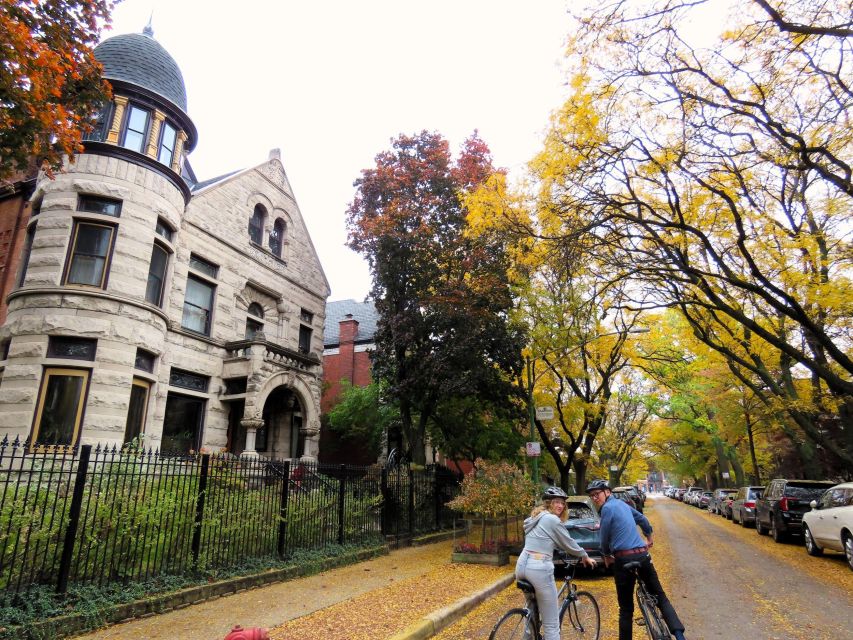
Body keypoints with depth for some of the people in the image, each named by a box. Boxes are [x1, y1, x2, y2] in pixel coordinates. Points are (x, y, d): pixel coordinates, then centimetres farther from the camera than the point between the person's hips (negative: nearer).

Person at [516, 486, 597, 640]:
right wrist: (585, 556, 21)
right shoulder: (552, 519, -6)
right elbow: (568, 543, 4)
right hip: (539, 568, -8)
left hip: (522, 565, 9)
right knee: (551, 624, 1)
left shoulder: (535, 517, 19)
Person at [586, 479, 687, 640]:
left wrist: (606, 555, 14)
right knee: (660, 596, 13)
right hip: (643, 555, 7)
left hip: (624, 559, -7)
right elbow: (642, 518, 28)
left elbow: (605, 537, -5)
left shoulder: (607, 508, -10)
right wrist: (650, 536, 47)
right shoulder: (621, 503, 14)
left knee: (626, 607, 6)